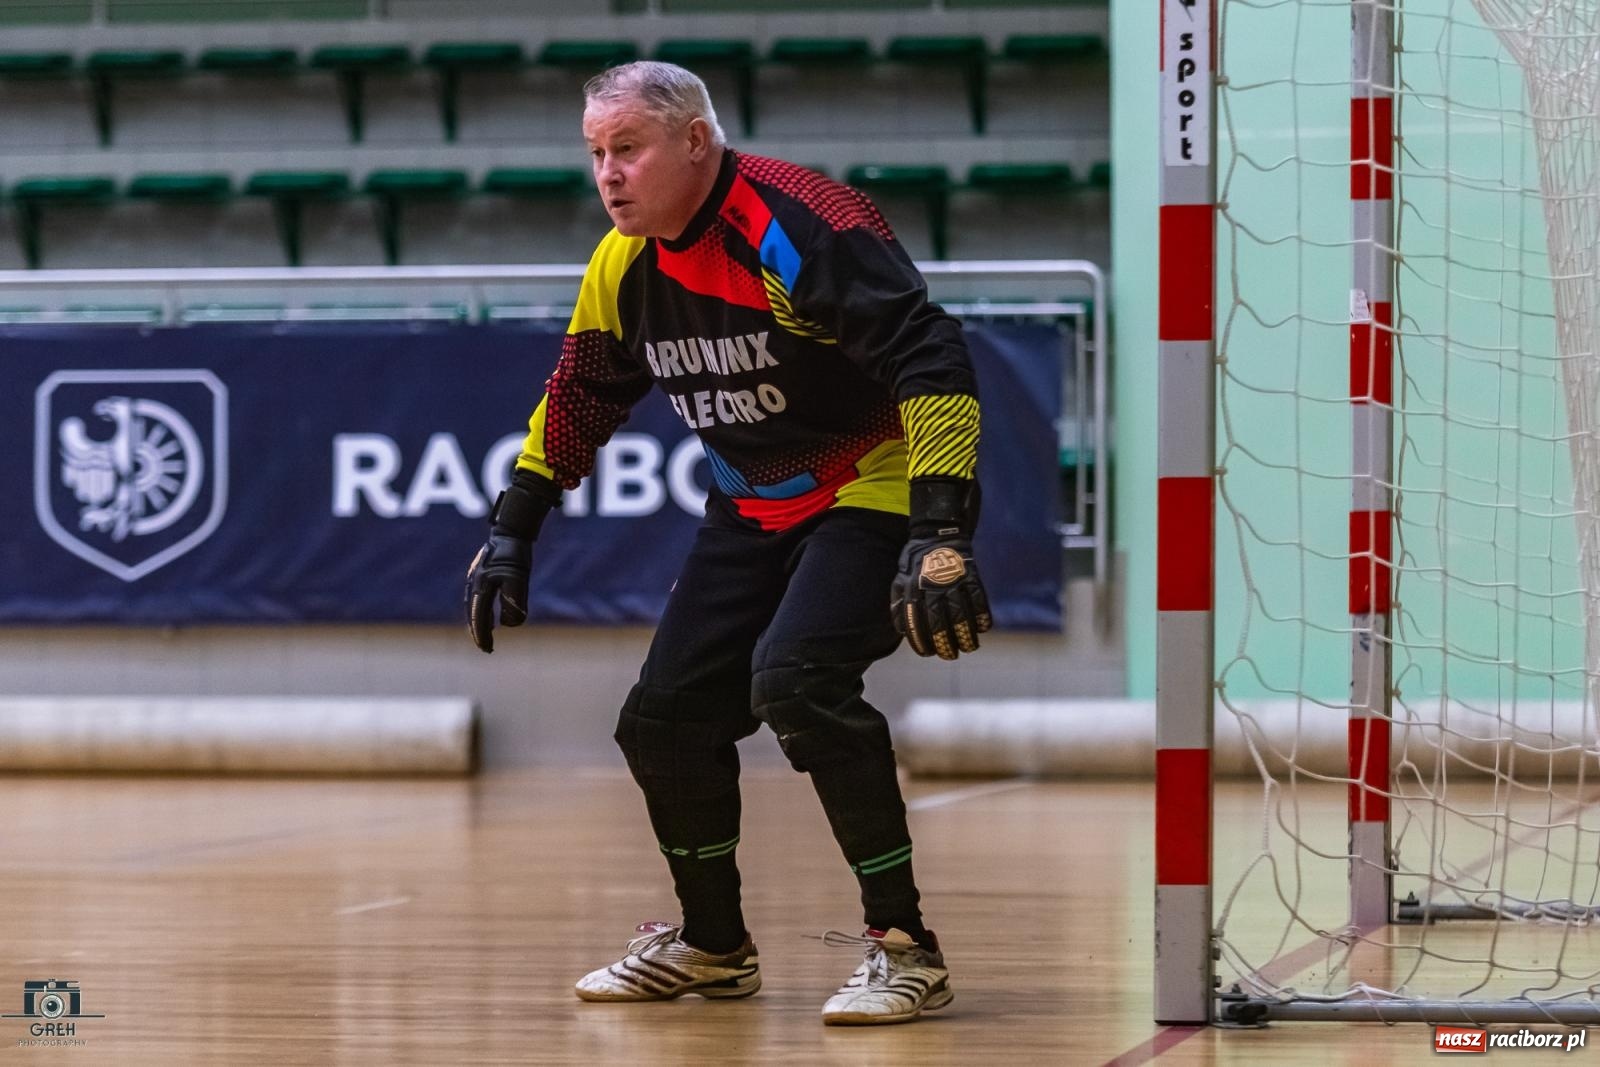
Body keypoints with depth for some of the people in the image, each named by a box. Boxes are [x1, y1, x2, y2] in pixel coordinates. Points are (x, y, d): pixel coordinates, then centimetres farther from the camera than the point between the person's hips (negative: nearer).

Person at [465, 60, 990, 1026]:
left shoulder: (802, 227, -26)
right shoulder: (626, 267, 0)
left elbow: (932, 361, -31)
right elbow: (579, 400, 16)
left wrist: (940, 533, -37)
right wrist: (512, 532, 14)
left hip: (877, 488, -8)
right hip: (755, 508, 8)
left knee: (795, 678, -29)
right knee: (664, 718, 2)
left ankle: (905, 947, -18)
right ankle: (713, 946, 26)